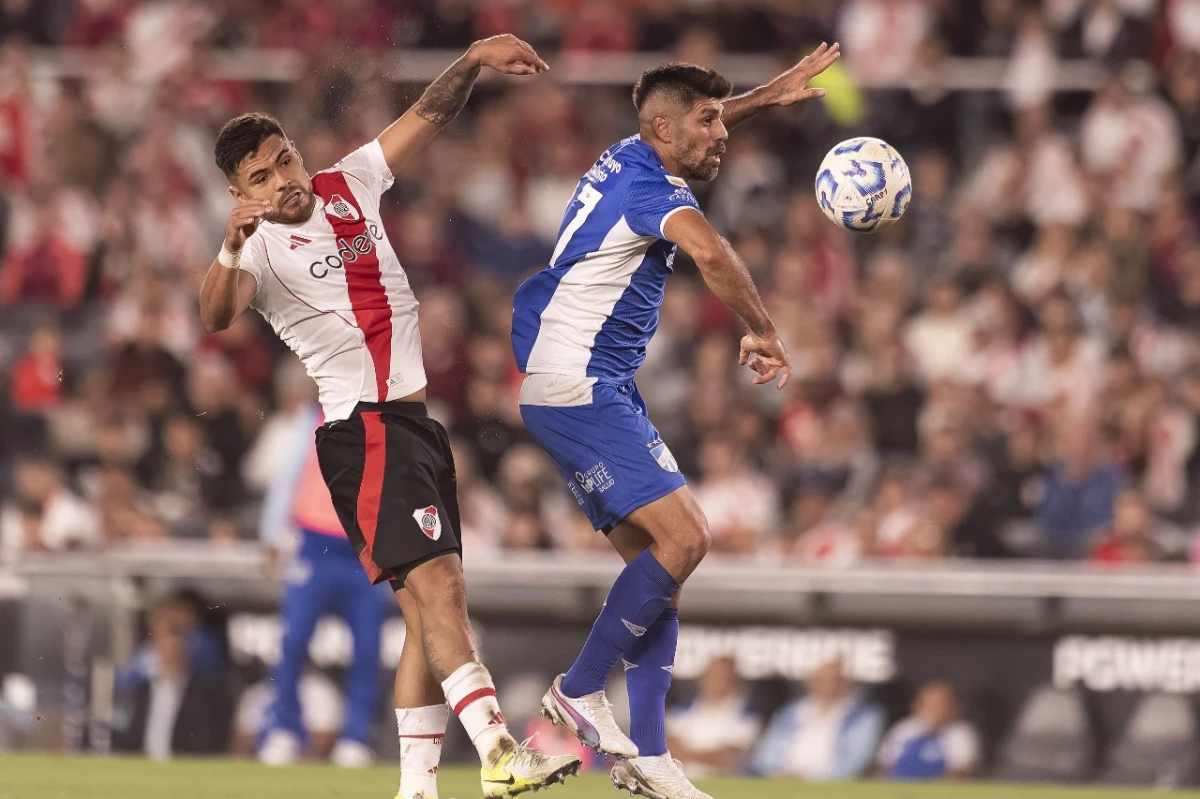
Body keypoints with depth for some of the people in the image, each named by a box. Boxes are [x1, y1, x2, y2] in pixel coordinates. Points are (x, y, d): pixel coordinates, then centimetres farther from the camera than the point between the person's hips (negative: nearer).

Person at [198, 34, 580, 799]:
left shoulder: (350, 184, 10)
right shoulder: (261, 247, -9)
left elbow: (429, 114, 10)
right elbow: (217, 314, -29)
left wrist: (473, 60, -7)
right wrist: (233, 245, -49)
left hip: (415, 418, 8)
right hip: (364, 428, -8)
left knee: (431, 608, 4)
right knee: (437, 579, -21)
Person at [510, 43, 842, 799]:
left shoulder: (630, 160, 13)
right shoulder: (648, 185, -15)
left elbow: (698, 129, 39)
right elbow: (710, 252, -36)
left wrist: (769, 96, 37)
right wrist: (764, 332, -26)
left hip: (602, 393, 10)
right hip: (579, 389, -10)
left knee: (656, 561, 6)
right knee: (684, 537, -18)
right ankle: (581, 691, -10)